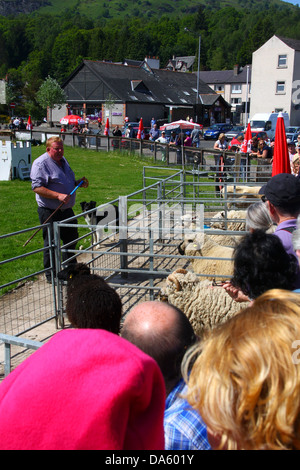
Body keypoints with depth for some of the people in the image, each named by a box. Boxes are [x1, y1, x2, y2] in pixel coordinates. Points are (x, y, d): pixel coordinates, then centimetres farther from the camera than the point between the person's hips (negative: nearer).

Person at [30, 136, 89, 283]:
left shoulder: (62, 160, 14)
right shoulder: (41, 163, -14)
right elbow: (37, 187, -22)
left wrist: (78, 182, 6)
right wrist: (58, 195, -29)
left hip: (67, 209, 9)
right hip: (50, 212, -9)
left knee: (71, 239, 18)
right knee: (51, 244, 0)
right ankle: (51, 275, 14)